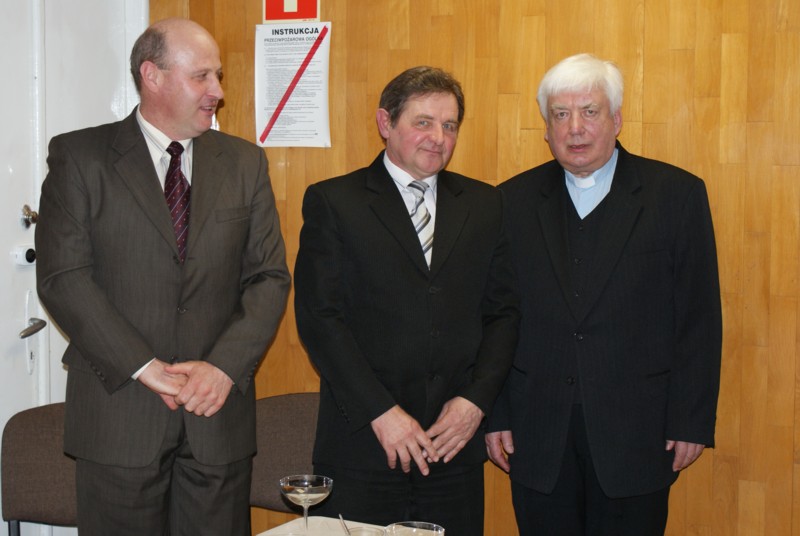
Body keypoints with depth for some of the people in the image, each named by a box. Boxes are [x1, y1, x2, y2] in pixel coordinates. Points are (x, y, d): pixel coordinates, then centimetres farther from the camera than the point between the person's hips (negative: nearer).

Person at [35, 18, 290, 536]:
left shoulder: (245, 163, 10)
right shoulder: (80, 157, 1)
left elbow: (270, 277, 5)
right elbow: (62, 277, -7)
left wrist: (224, 365, -10)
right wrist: (145, 367, -14)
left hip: (218, 412, 3)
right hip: (119, 410, -2)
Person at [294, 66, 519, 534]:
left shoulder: (484, 205, 11)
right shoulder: (333, 202, 0)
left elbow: (504, 311, 10)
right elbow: (320, 318, -7)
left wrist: (476, 399, -4)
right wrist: (380, 412, -13)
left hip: (456, 444, 3)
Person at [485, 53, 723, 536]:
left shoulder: (677, 194, -1)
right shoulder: (514, 201, 4)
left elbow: (699, 318, -2)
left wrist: (692, 421, -5)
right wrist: (494, 416, 1)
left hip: (637, 437, -1)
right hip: (538, 438, 2)